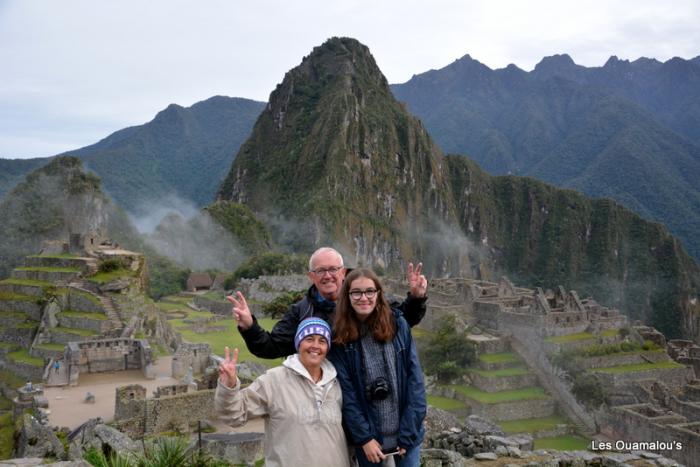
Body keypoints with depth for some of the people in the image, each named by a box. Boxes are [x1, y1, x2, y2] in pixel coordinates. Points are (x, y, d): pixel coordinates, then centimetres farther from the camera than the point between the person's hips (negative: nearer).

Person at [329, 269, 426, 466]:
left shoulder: (398, 325, -5)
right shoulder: (340, 338, -5)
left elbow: (415, 378, -6)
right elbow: (346, 393, -6)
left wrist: (409, 432, -10)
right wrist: (364, 437, -12)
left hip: (405, 432, 0)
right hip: (368, 435, 0)